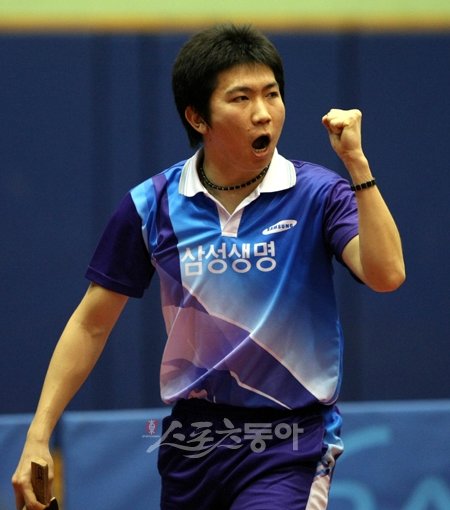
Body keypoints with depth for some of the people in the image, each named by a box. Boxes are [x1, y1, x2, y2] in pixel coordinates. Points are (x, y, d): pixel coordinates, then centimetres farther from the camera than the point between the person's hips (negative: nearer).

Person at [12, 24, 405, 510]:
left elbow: (385, 274, -23)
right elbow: (91, 325, 6)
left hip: (289, 446, -3)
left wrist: (356, 163, -29)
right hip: (190, 445, 3)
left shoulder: (317, 193, -7)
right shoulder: (152, 206, -1)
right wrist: (37, 437, 1)